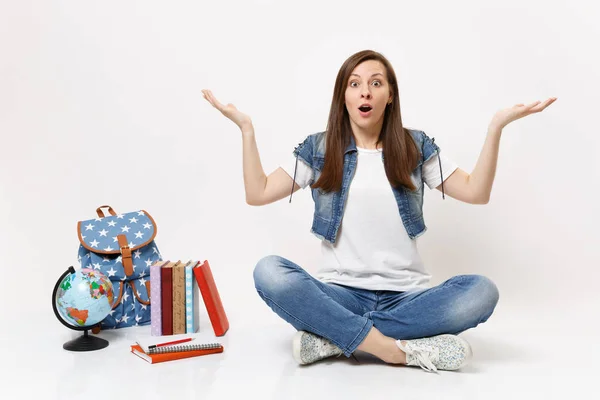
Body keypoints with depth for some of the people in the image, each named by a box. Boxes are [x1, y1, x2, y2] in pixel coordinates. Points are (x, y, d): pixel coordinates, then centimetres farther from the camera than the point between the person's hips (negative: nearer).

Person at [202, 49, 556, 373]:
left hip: (406, 295, 1)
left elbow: (476, 192, 4)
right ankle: (403, 348, -31)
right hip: (340, 293, -1)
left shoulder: (415, 146, 9)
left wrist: (497, 126, -6)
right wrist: (246, 127, -3)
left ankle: (334, 337, -26)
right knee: (268, 273, -30)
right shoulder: (318, 148, 8)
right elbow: (258, 194, 3)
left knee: (481, 291, -29)